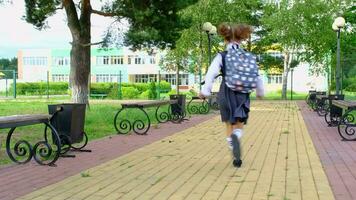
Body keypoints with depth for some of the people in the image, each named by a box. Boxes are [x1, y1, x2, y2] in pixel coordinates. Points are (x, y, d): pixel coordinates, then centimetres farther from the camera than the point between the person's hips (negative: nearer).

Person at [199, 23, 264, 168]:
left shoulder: (221, 56, -4)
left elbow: (211, 74, -13)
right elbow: (257, 76, 7)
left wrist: (205, 91, -4)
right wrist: (260, 92, 22)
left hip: (227, 94, -1)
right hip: (243, 95, 1)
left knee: (230, 126, 14)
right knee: (239, 126, 7)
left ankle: (236, 157, 16)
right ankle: (236, 136, -30)